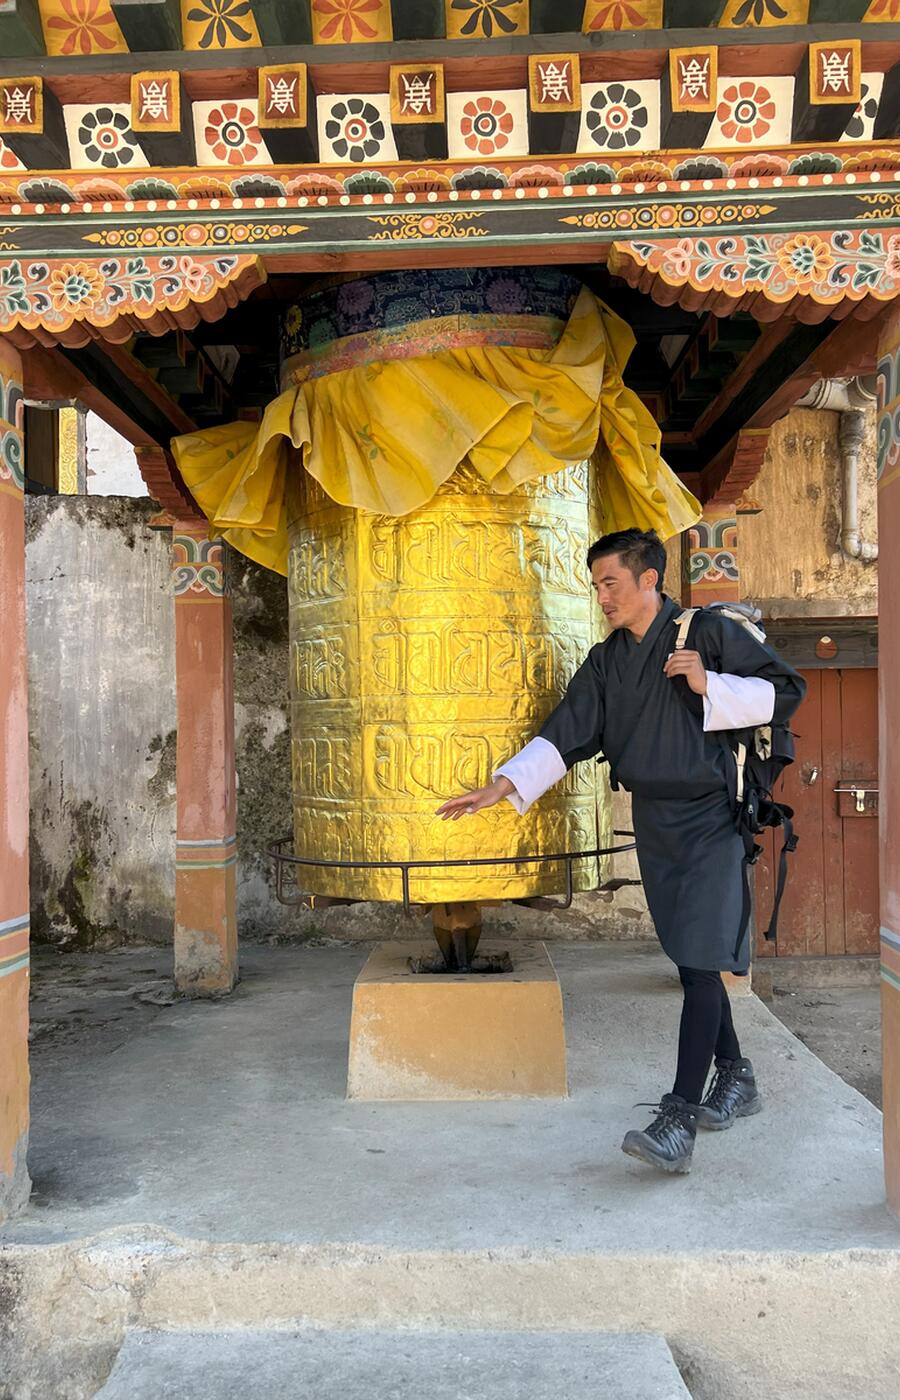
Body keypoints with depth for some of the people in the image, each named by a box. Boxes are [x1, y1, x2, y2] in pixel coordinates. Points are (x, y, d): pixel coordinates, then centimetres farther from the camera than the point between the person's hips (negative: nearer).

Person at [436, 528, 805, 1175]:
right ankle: (736, 1078, 30)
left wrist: (709, 686, -16)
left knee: (700, 964, -12)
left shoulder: (710, 633, -5)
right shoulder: (606, 661, 10)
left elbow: (786, 690, -4)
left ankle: (678, 1122, -14)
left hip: (711, 821, -6)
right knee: (691, 961, 13)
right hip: (654, 824, 6)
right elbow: (566, 735, 6)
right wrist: (504, 786, -7)